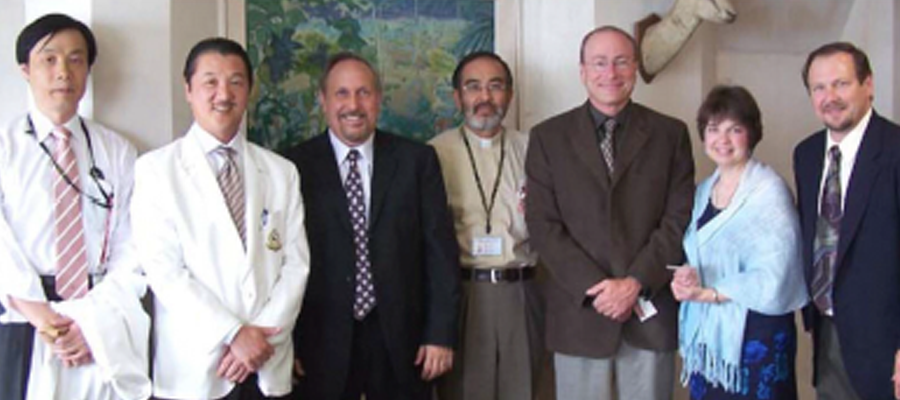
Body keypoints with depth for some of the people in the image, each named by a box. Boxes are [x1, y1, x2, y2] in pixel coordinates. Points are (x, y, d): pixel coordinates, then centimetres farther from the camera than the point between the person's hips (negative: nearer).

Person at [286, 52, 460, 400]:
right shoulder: (297, 166, -1)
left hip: (400, 339, 1)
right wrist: (288, 343, -3)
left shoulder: (417, 160, 3)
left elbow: (440, 248, 1)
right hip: (323, 343, -1)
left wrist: (441, 333, -3)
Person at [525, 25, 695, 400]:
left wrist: (636, 282, -12)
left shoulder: (670, 133, 5)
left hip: (650, 313, 1)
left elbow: (679, 219, -1)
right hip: (580, 310, 0)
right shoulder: (548, 137, 3)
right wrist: (594, 287, -12)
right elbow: (543, 224, -3)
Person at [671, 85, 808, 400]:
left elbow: (772, 279, -16)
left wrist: (706, 293, -14)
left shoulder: (770, 191, -11)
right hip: (707, 332, 6)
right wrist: (684, 279, -8)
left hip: (756, 335, -6)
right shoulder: (703, 190, 10)